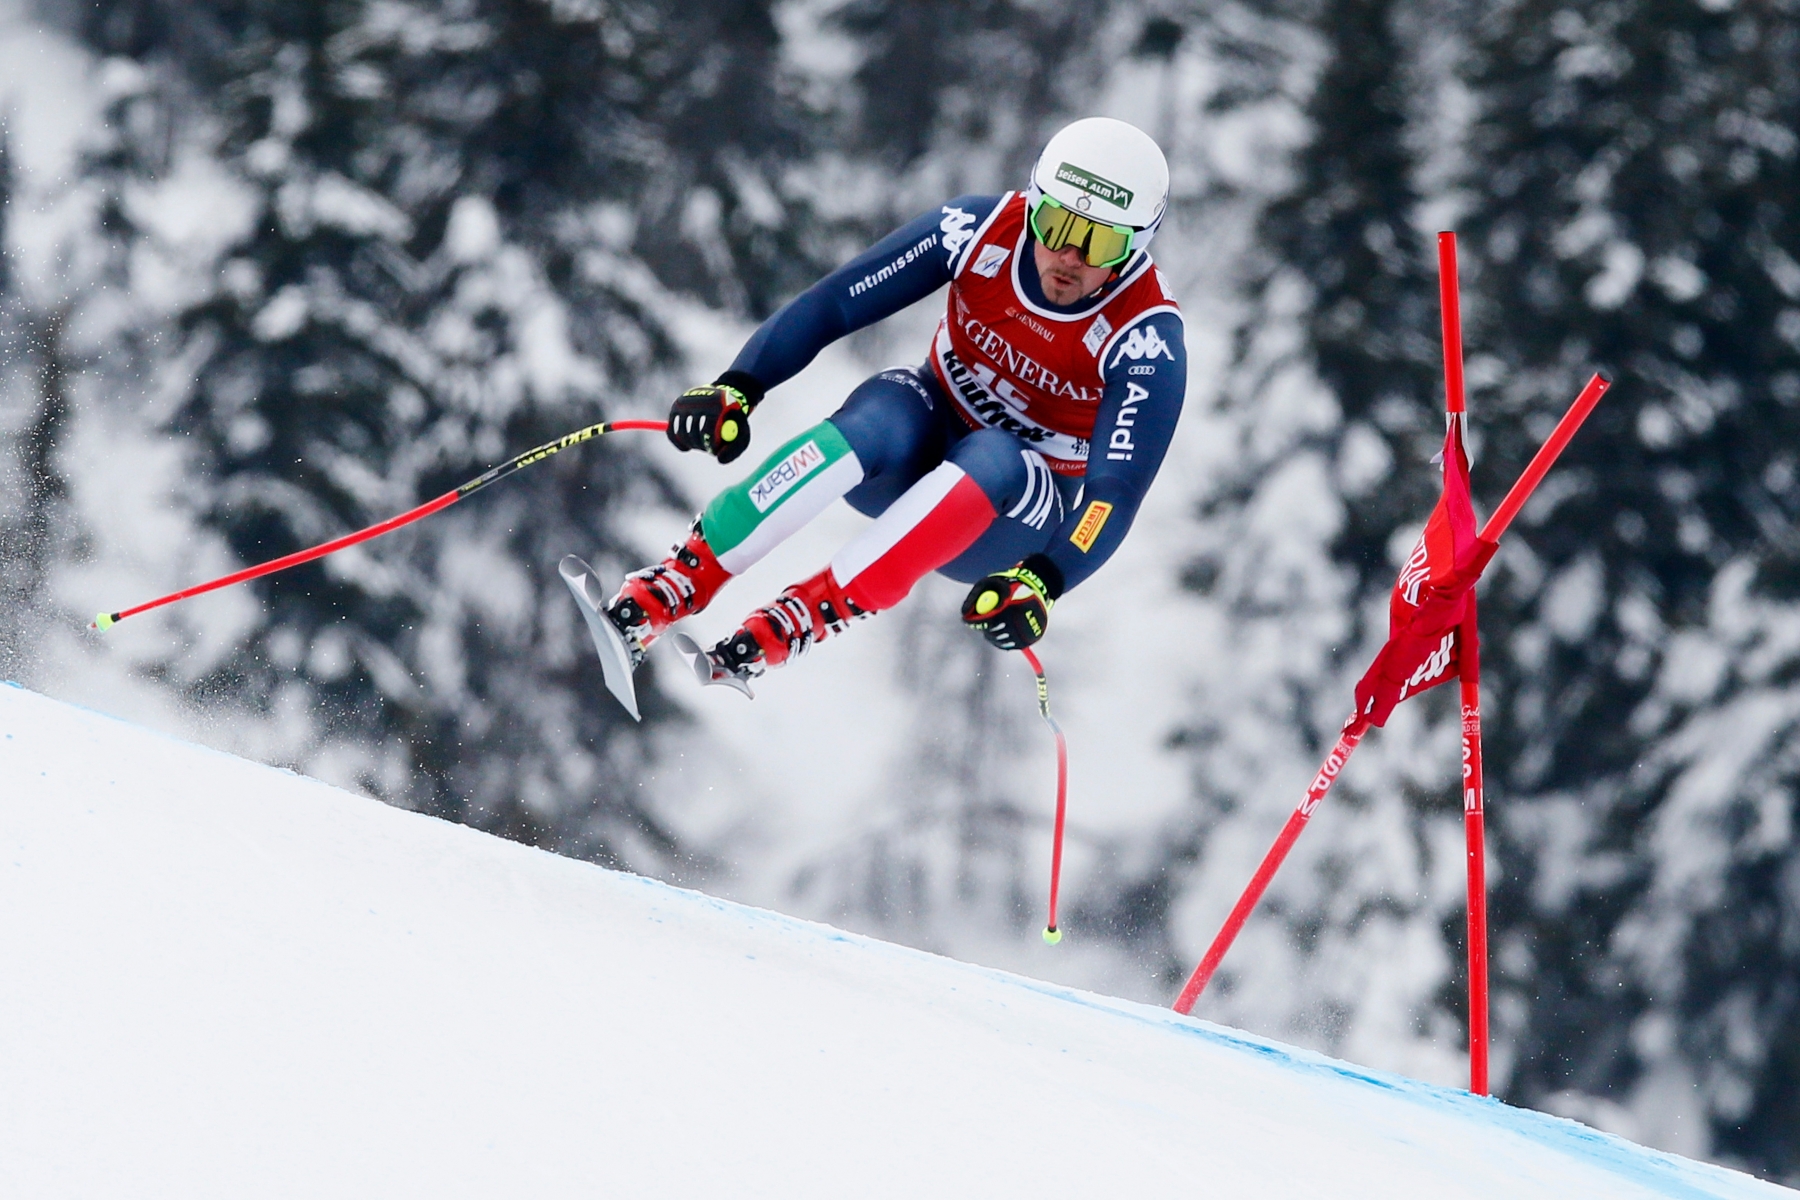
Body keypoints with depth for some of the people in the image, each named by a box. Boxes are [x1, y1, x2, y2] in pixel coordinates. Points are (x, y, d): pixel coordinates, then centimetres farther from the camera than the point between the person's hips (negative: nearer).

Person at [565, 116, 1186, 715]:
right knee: (879, 418, -35)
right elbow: (832, 303, -15)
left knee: (992, 459, -38)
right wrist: (738, 389, -29)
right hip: (923, 440, 2)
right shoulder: (983, 230, -16)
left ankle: (774, 637, -45)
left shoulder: (1146, 340, -23)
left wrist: (1044, 581, -48)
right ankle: (649, 602, -43)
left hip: (1014, 516, -2)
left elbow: (1116, 492, -31)